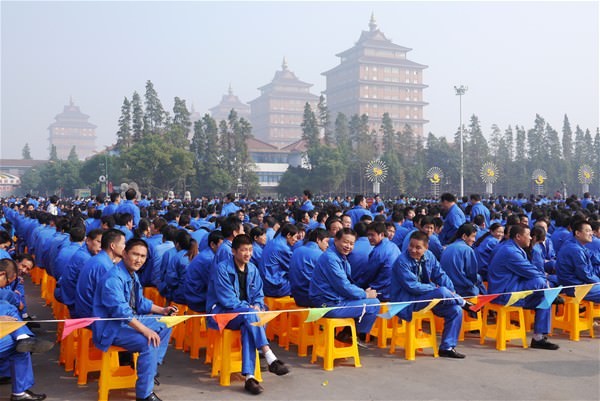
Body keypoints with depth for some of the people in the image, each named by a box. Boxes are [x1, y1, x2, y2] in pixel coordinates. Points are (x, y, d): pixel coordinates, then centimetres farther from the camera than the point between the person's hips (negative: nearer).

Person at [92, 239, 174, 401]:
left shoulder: (133, 275, 8)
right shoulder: (113, 278, -24)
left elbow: (140, 302, 21)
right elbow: (120, 310, -33)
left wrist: (161, 310, 9)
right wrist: (145, 330, -38)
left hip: (130, 320, 10)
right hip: (111, 327, -10)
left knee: (165, 326, 12)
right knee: (149, 343, -28)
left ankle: (151, 368, 18)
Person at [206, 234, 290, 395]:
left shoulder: (252, 269, 7)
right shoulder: (222, 268, -12)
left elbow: (259, 295, 10)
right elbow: (227, 299, -16)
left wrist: (257, 306, -12)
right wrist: (249, 308, -21)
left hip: (245, 313, 4)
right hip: (221, 312, -4)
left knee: (248, 327, -32)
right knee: (249, 315, -34)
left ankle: (249, 376, -38)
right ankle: (270, 359, -37)